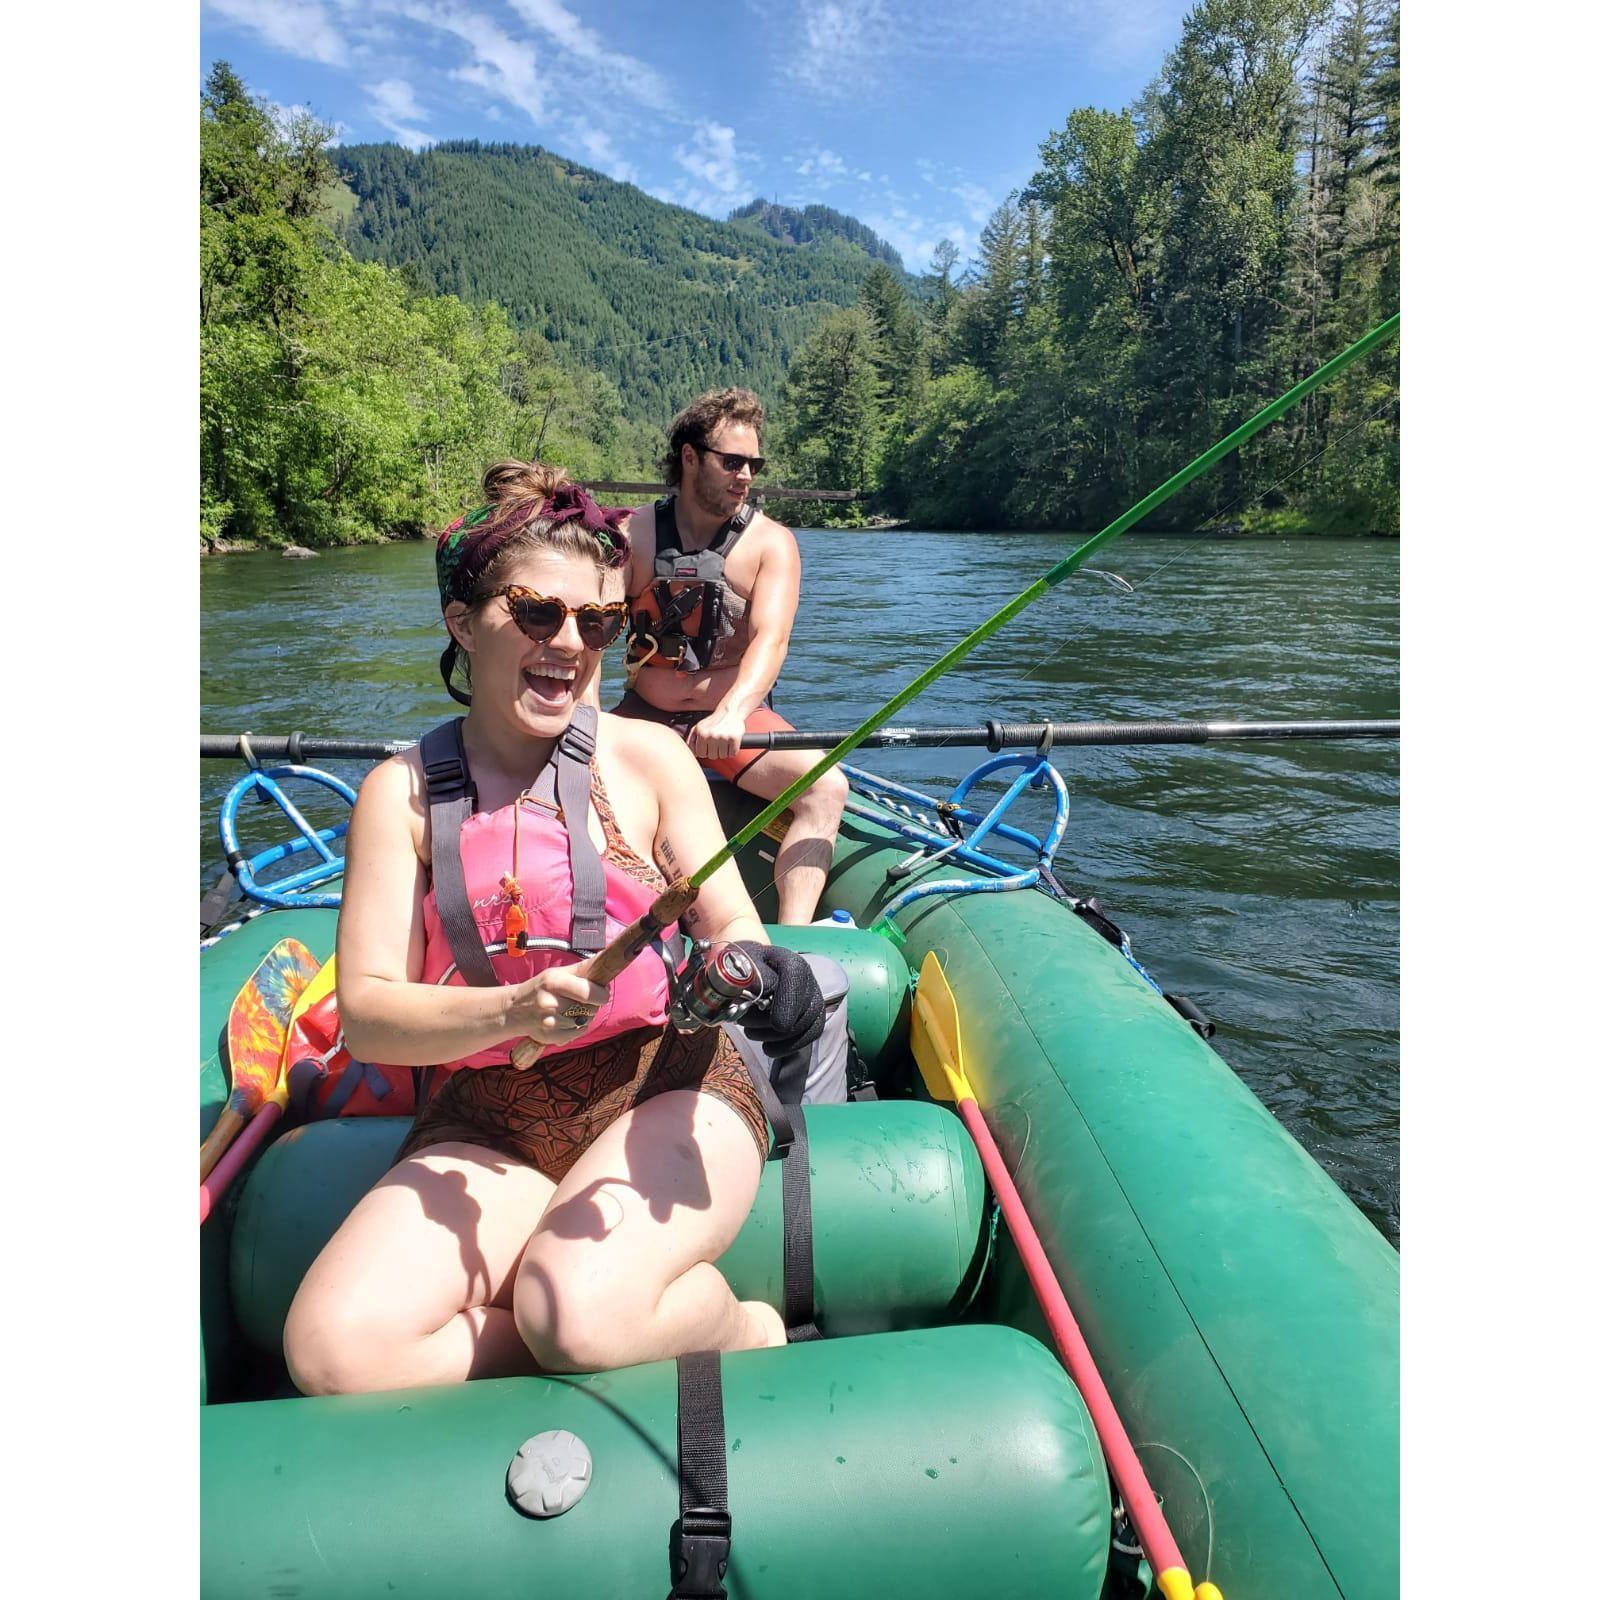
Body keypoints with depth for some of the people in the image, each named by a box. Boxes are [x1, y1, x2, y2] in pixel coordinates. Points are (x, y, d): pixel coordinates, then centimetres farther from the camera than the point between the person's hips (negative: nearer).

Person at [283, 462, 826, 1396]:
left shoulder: (647, 755, 0)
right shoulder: (402, 793, 1)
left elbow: (731, 921, -1)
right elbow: (366, 1013, -5)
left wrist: (744, 968, -25)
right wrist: (508, 1010, -24)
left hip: (663, 1092, -2)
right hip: (485, 1126, 3)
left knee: (578, 1312, -28)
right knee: (335, 1349, -19)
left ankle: (746, 1333, 4)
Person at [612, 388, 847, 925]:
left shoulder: (771, 542, -5)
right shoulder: (634, 534, 1)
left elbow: (771, 638, -21)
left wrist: (730, 715, -41)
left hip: (738, 717, -1)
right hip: (645, 714, 2)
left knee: (826, 786, -26)